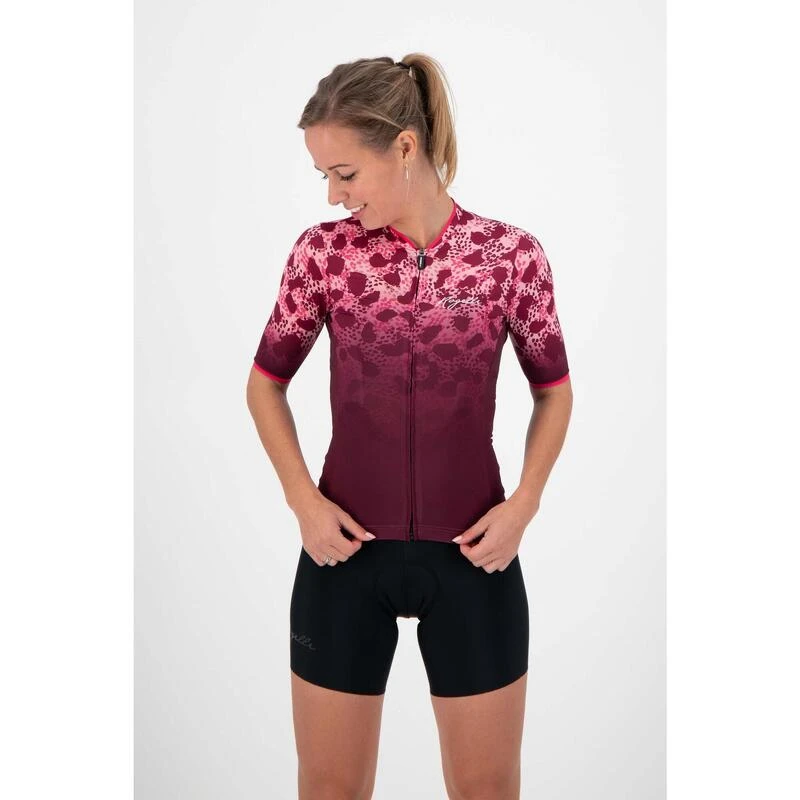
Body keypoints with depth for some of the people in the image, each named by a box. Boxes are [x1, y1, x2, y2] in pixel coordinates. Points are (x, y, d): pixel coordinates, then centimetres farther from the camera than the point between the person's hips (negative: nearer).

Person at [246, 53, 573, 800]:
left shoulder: (511, 254, -7)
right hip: (346, 548, 1)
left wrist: (526, 499, -8)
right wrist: (303, 498, -6)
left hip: (472, 552, 0)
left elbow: (553, 389, 6)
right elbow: (266, 382, 7)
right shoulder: (321, 252, -5)